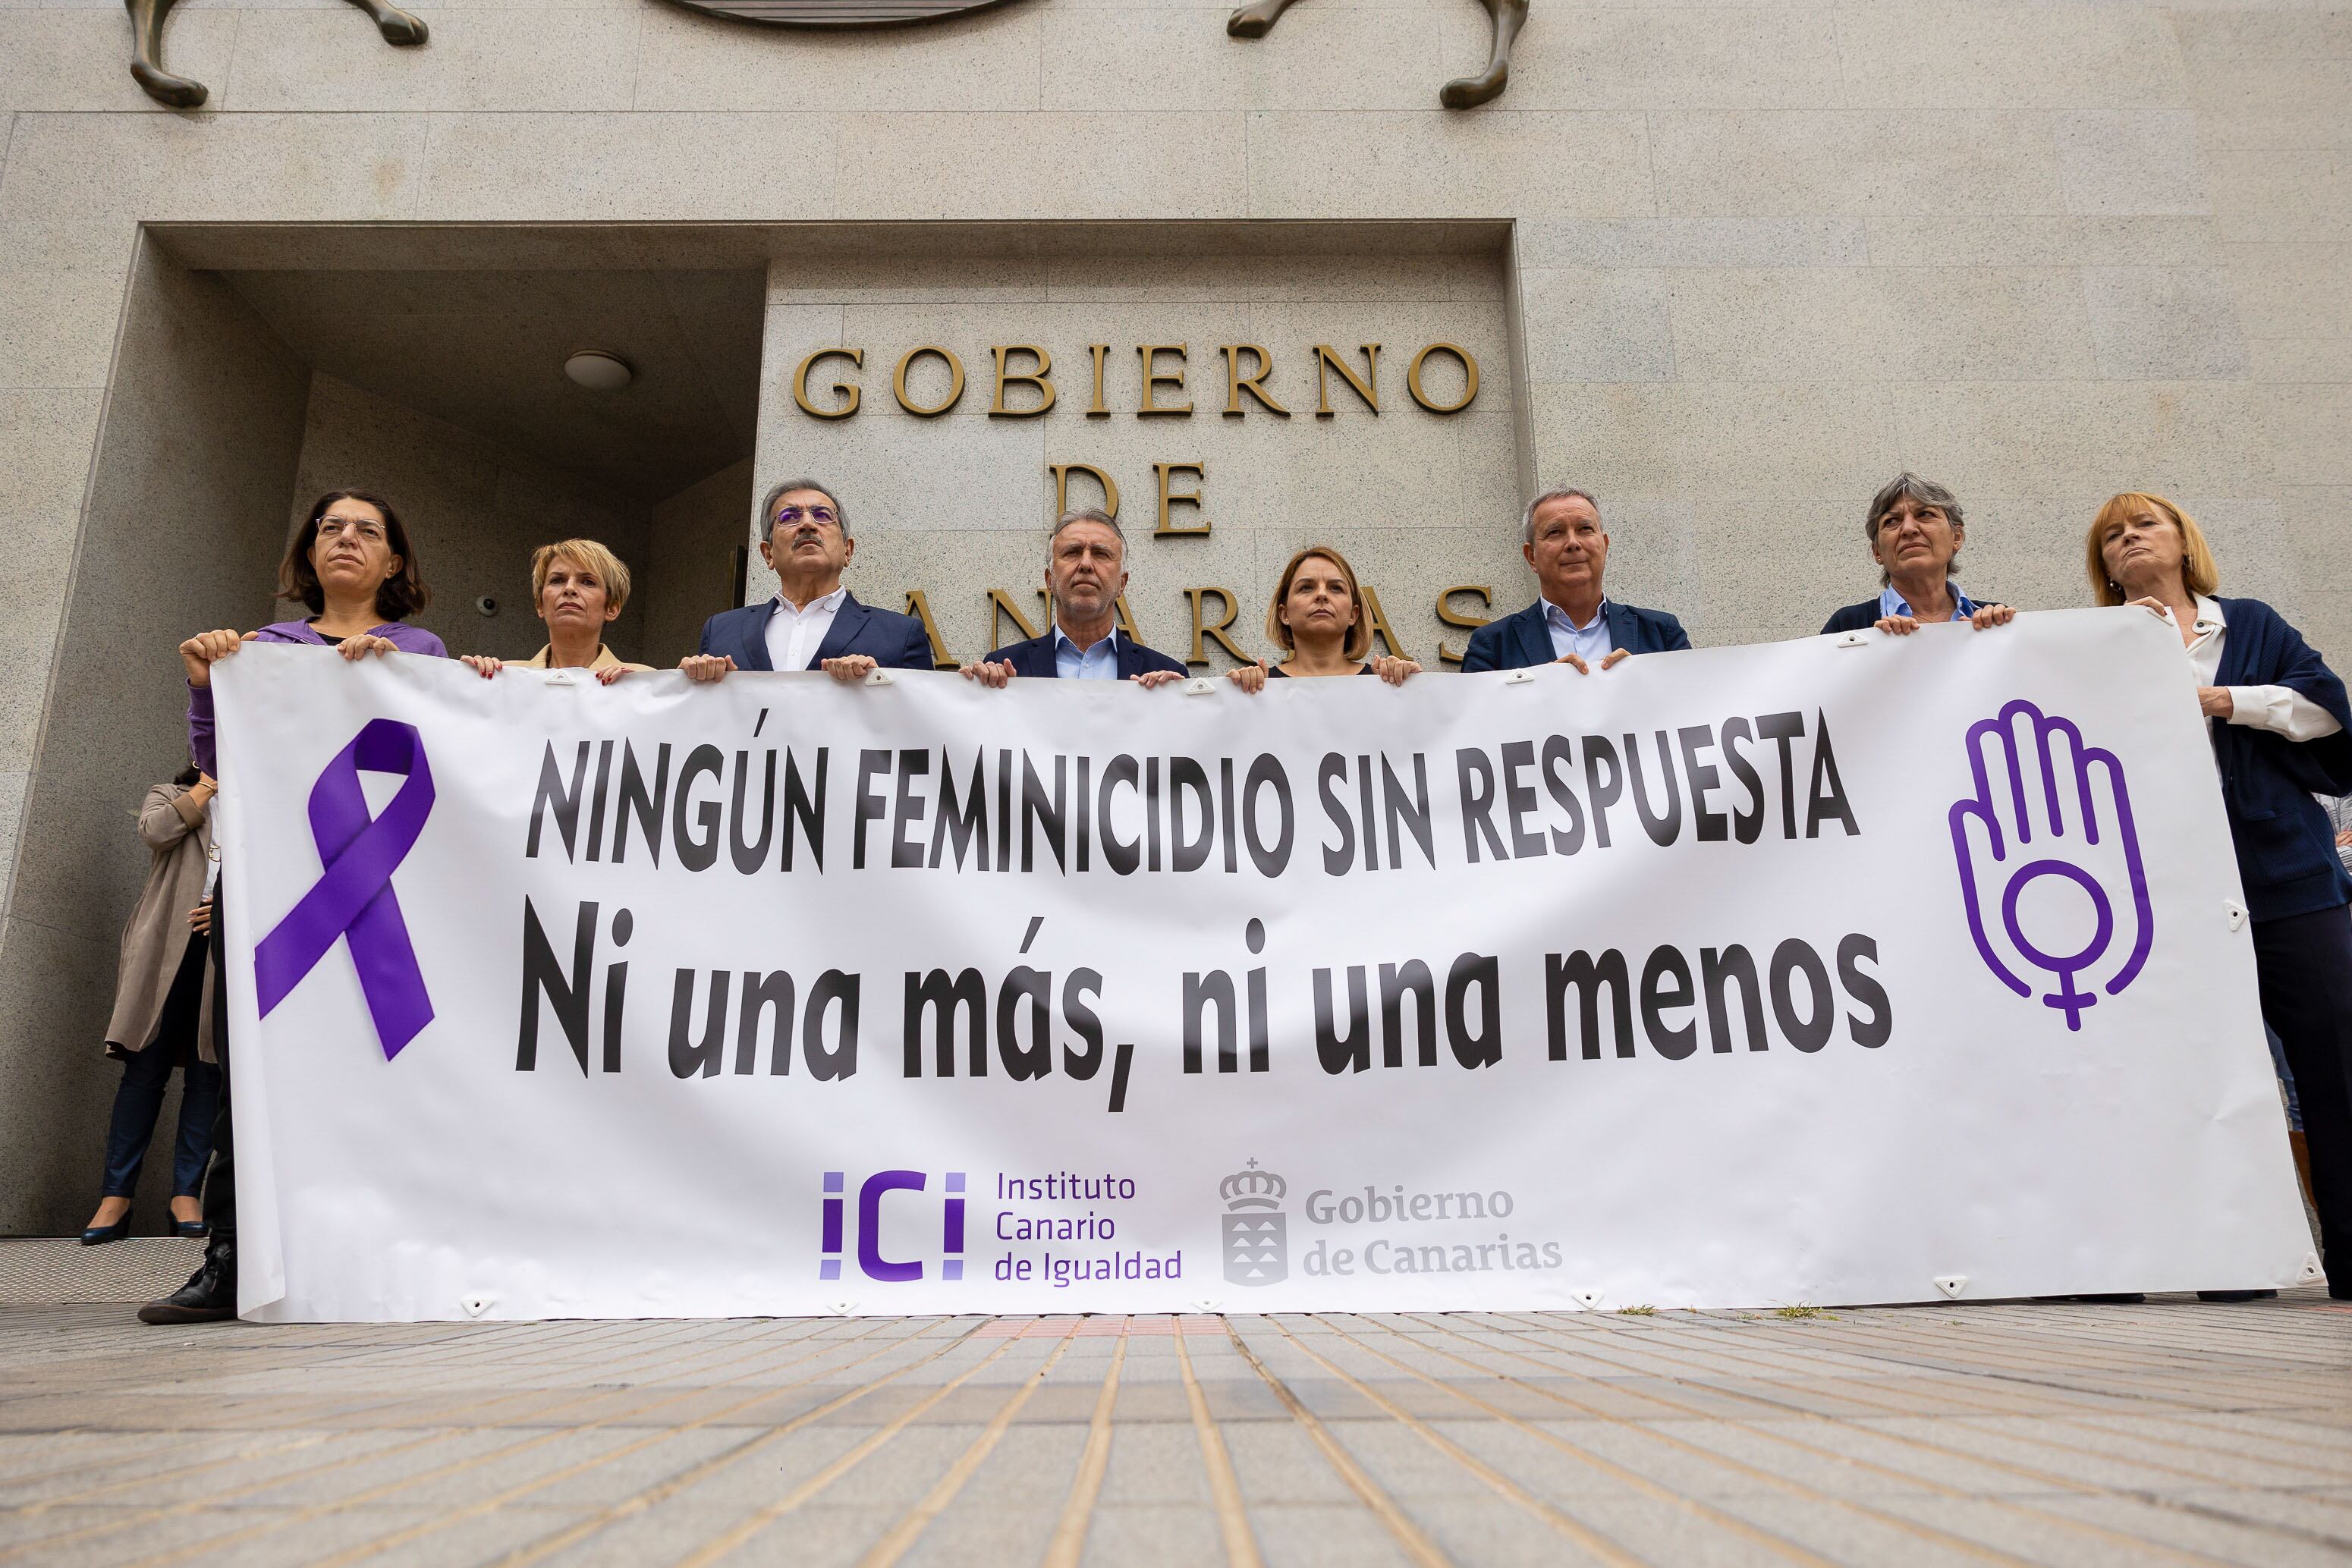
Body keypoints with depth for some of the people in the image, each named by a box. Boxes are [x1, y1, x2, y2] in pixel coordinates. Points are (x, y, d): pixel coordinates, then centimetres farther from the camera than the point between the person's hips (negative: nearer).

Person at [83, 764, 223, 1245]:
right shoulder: (167, 796, 17)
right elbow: (155, 831, -7)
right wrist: (205, 788, 0)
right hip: (168, 949, -1)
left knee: (206, 1074, -2)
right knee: (145, 1068, -4)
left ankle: (186, 1195, 1)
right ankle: (117, 1196, 0)